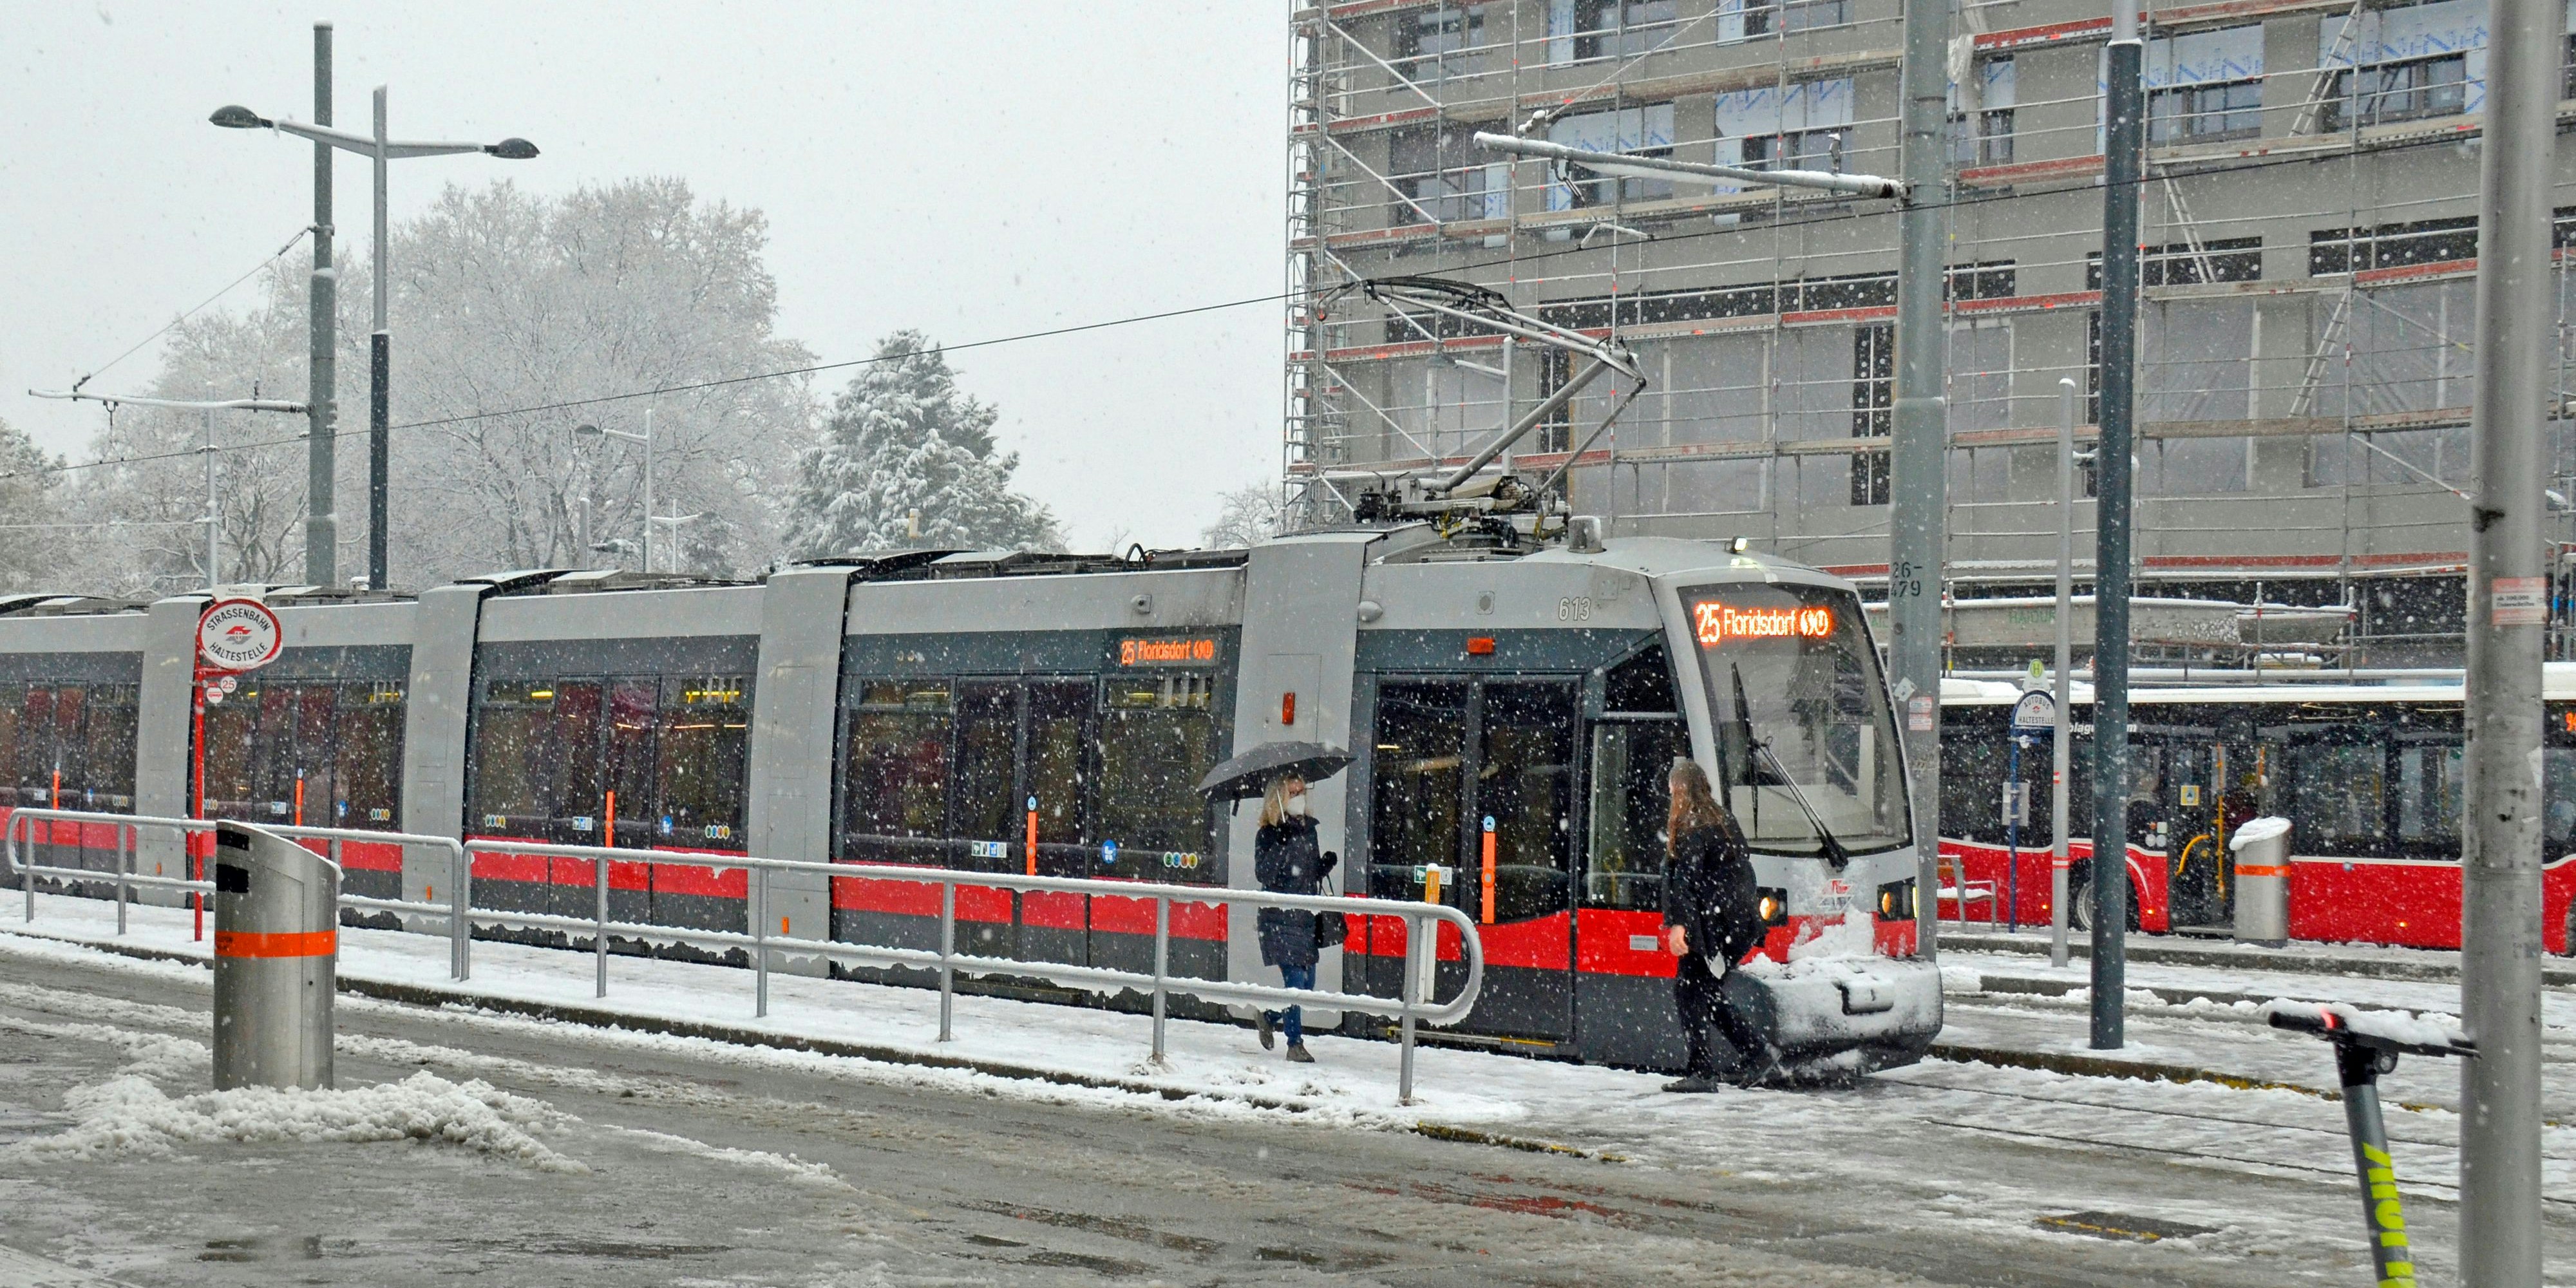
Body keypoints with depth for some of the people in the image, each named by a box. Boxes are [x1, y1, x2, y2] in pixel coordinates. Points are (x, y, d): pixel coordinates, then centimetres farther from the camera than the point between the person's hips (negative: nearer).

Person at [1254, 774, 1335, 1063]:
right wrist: (1282, 842, -26)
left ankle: (1269, 1017, 32)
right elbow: (1264, 874, -18)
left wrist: (1326, 864, 0)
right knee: (1295, 980, -10)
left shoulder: (1309, 829, 11)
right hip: (1280, 917, -6)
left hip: (1305, 916, 7)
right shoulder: (1268, 835, -7)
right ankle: (1296, 1044, -3)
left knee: (1307, 982, 8)